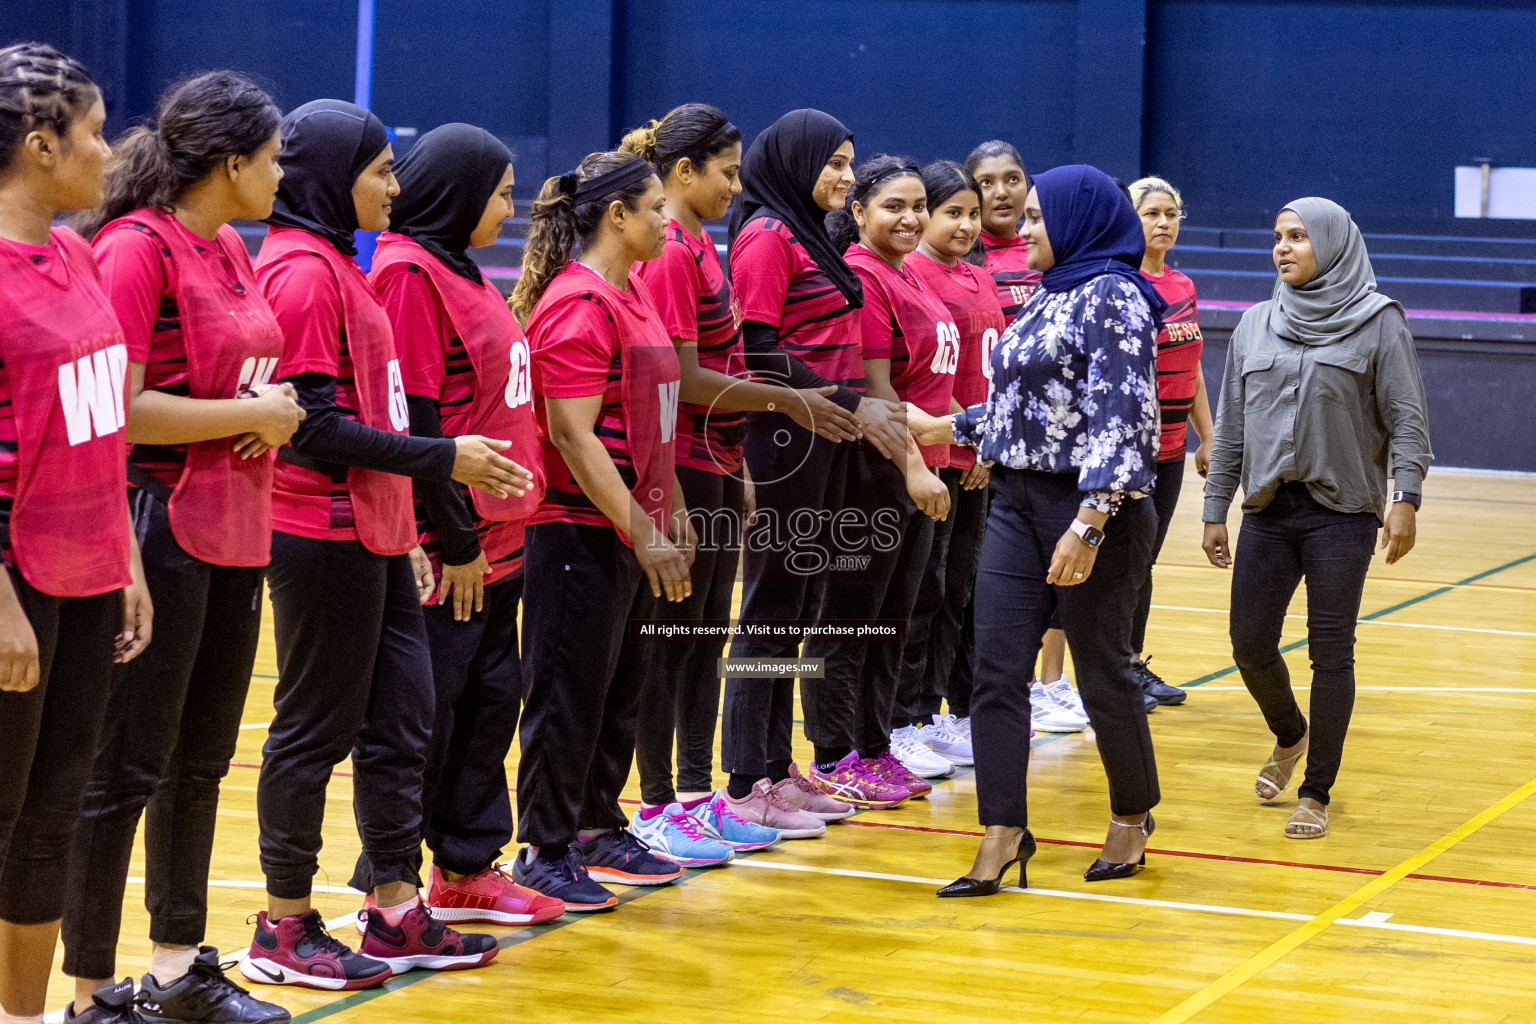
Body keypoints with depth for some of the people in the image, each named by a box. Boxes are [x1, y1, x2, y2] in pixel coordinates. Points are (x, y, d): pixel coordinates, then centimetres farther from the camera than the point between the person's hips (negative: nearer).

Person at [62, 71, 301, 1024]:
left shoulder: (231, 250, 12)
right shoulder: (135, 247, -14)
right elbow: (118, 408, -19)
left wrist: (271, 409, 3)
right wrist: (251, 416, -13)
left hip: (234, 533, 9)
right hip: (159, 529, -9)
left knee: (201, 761, 15)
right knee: (126, 769, -3)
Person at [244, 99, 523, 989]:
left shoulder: (337, 264, 16)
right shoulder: (302, 270, -14)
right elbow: (317, 427, -19)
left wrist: (402, 529, 18)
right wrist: (442, 458, -15)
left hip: (371, 534, 10)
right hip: (324, 536, -10)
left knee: (402, 721, 12)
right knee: (316, 730, -1)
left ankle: (398, 915, 20)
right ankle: (285, 929, 9)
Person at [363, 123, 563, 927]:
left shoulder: (458, 272, 16)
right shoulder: (410, 273, -15)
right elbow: (412, 421, -19)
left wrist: (500, 521, 16)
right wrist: (456, 540, -17)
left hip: (493, 539, 10)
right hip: (449, 552, -10)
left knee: (490, 699, 14)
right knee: (425, 717, -2)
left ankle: (466, 869, 24)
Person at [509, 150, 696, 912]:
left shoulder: (632, 294, 13)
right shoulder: (578, 305, -16)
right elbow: (573, 435, -20)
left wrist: (672, 508, 16)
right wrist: (642, 532, -19)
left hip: (632, 529, 9)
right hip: (580, 532, -9)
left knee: (620, 689, 16)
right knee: (569, 694, -1)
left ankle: (599, 829, 28)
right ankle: (544, 851, 8)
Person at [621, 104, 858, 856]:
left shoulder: (699, 246, 14)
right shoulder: (669, 253, -15)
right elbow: (682, 378, -20)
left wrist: (738, 469, 17)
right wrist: (786, 401, -16)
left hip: (715, 468, 10)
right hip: (682, 470, -10)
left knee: (707, 633, 13)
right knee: (672, 637, -3)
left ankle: (696, 794, 20)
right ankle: (657, 808, 4)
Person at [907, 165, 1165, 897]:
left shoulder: (1111, 298, -13)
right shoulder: (1048, 298, 15)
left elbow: (1120, 417, -21)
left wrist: (1089, 523, -28)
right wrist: (947, 428, 28)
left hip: (1091, 508, -8)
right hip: (1018, 504, 8)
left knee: (1102, 671, 4)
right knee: (996, 669, 0)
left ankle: (1132, 816, 24)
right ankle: (1003, 833, 2)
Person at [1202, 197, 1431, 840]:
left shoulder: (1378, 321, -2)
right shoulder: (1256, 325, 10)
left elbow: (1406, 419, -4)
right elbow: (1231, 424, 13)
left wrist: (1406, 498, -15)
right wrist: (1216, 509, 11)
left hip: (1342, 514, -4)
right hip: (1268, 510, 4)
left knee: (1331, 651, -3)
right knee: (1250, 643, 4)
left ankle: (1317, 793, 8)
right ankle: (1290, 736, 34)